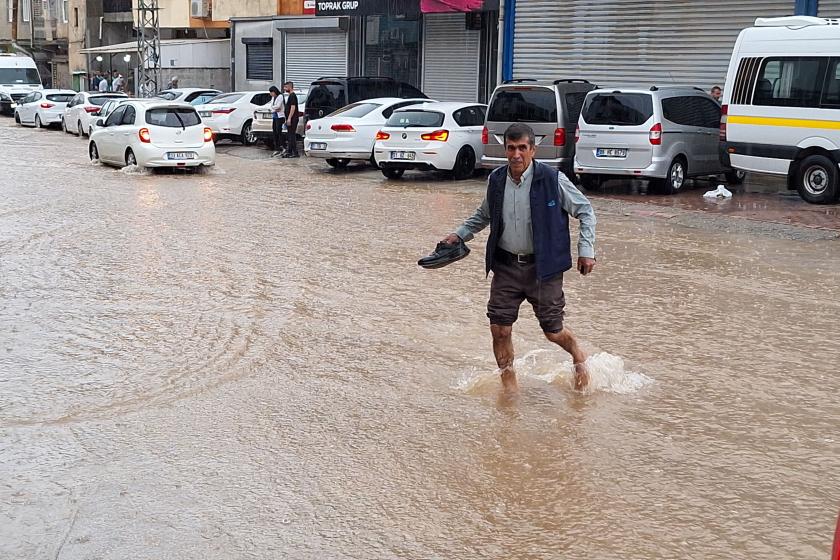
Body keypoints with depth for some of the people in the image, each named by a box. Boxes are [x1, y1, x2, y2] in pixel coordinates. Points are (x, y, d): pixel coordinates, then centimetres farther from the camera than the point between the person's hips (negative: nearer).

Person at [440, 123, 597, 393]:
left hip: (543, 266, -3)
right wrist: (460, 234, 12)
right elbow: (484, 215, 21)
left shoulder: (552, 180, -12)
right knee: (500, 329, 0)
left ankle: (579, 357, 39)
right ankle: (509, 385, 20)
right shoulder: (496, 180, 1)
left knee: (553, 331, 5)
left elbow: (585, 211, -1)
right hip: (506, 266, 4)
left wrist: (586, 250, -6)